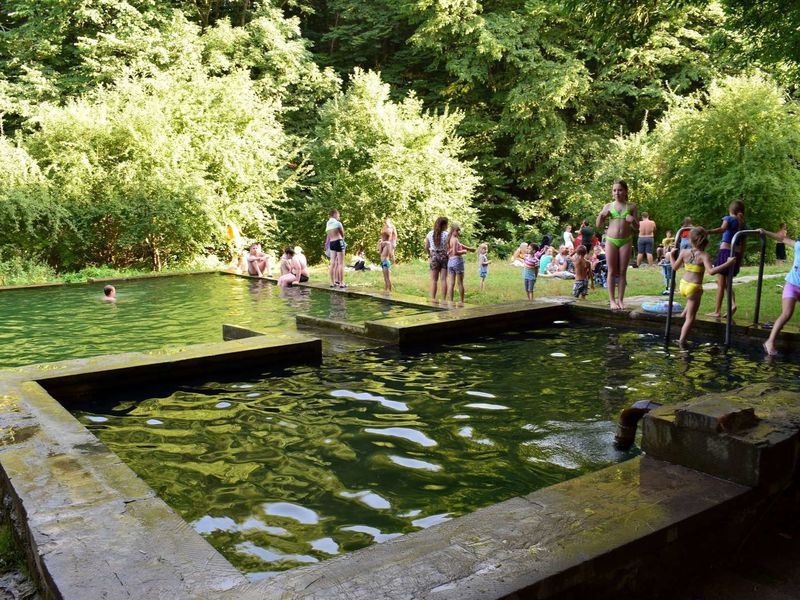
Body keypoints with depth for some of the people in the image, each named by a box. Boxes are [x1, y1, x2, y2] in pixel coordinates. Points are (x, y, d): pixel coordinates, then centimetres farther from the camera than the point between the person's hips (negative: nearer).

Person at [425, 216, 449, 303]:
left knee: (434, 279, 9)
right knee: (443, 279, 2)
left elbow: (426, 247, 5)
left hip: (434, 256, 2)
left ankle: (433, 298, 6)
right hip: (443, 256, -2)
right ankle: (443, 299, 3)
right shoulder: (446, 234, -10)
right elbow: (447, 248, -14)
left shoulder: (430, 234, 2)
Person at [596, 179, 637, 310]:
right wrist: (601, 215, -13)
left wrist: (633, 220, -16)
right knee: (612, 271, 1)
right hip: (611, 240, 0)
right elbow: (598, 225, 6)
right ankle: (612, 300, 5)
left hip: (625, 241, 0)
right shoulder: (608, 206, 5)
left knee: (623, 271, 4)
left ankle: (621, 300, 9)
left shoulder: (631, 206, 6)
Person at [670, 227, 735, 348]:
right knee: (690, 318, 4)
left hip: (683, 284, 5)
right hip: (694, 288, -5)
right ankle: (682, 341, 5)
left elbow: (675, 267, 10)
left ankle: (684, 313, 40)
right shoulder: (704, 255, -14)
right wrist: (727, 263, -23)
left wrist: (671, 255, 26)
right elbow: (711, 271, -26)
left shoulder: (684, 252, 0)